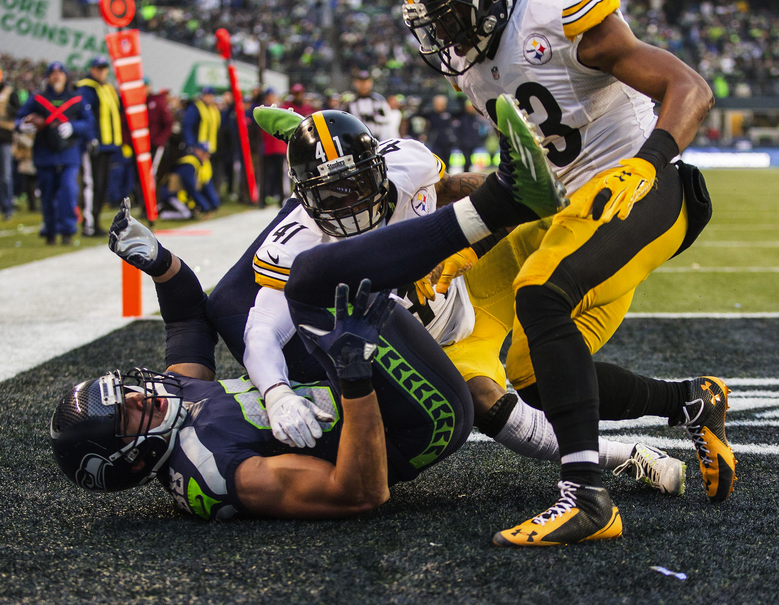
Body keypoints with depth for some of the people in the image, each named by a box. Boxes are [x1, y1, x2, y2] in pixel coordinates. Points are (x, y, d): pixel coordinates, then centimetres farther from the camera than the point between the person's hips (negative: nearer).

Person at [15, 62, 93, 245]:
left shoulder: (76, 100, 6)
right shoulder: (37, 99, 6)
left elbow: (88, 124, 6)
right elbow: (20, 118, 7)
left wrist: (72, 127, -11)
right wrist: (24, 125, -16)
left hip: (69, 155, -1)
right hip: (45, 156, 1)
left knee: (69, 190, -16)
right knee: (47, 195, 7)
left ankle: (67, 230, -8)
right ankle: (50, 231, 22)